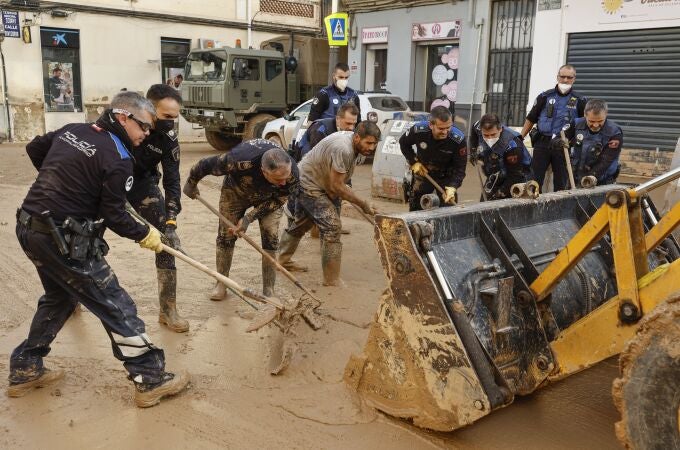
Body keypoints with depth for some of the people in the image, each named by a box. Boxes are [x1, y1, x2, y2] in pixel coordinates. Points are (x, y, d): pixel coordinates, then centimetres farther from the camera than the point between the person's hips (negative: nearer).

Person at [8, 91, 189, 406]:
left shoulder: (71, 130, 9)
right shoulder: (118, 159, -15)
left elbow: (34, 149, 24)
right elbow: (113, 216, -13)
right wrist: (145, 235, 3)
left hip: (29, 227, 9)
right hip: (63, 240, -9)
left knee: (59, 297, 28)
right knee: (117, 308, -1)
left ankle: (25, 371, 37)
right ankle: (150, 381, 6)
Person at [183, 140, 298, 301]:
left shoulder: (293, 175, -38)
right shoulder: (239, 161, -46)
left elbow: (278, 201, -17)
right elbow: (205, 165, -27)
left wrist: (249, 218, -25)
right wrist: (191, 183, -7)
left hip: (268, 197, 1)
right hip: (235, 191, 0)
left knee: (270, 237, -11)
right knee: (226, 234, 0)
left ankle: (269, 291, -2)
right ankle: (221, 284, 17)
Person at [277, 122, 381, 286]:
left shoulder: (350, 139, -1)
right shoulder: (343, 150, -32)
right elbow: (336, 186, -27)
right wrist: (362, 204, -21)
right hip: (308, 186, -11)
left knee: (299, 224, 25)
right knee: (331, 227, -15)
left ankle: (283, 261, 47)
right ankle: (331, 281, -9)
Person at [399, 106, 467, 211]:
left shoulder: (458, 139, -28)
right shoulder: (418, 130, -27)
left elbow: (459, 168, -20)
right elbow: (403, 143, -3)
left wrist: (452, 187, -36)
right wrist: (413, 162, -10)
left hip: (446, 177, -1)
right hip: (422, 171, 1)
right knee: (415, 208, 10)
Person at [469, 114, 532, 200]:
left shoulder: (512, 145, -36)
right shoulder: (478, 128, -20)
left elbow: (515, 176, -30)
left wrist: (500, 194, -32)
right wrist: (473, 150, 8)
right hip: (494, 177, 6)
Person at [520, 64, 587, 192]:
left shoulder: (579, 101, 5)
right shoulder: (545, 96, 7)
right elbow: (531, 119, 10)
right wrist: (520, 138, 4)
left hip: (564, 146, 0)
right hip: (542, 143, 0)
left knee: (560, 183, 7)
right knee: (534, 178, -1)